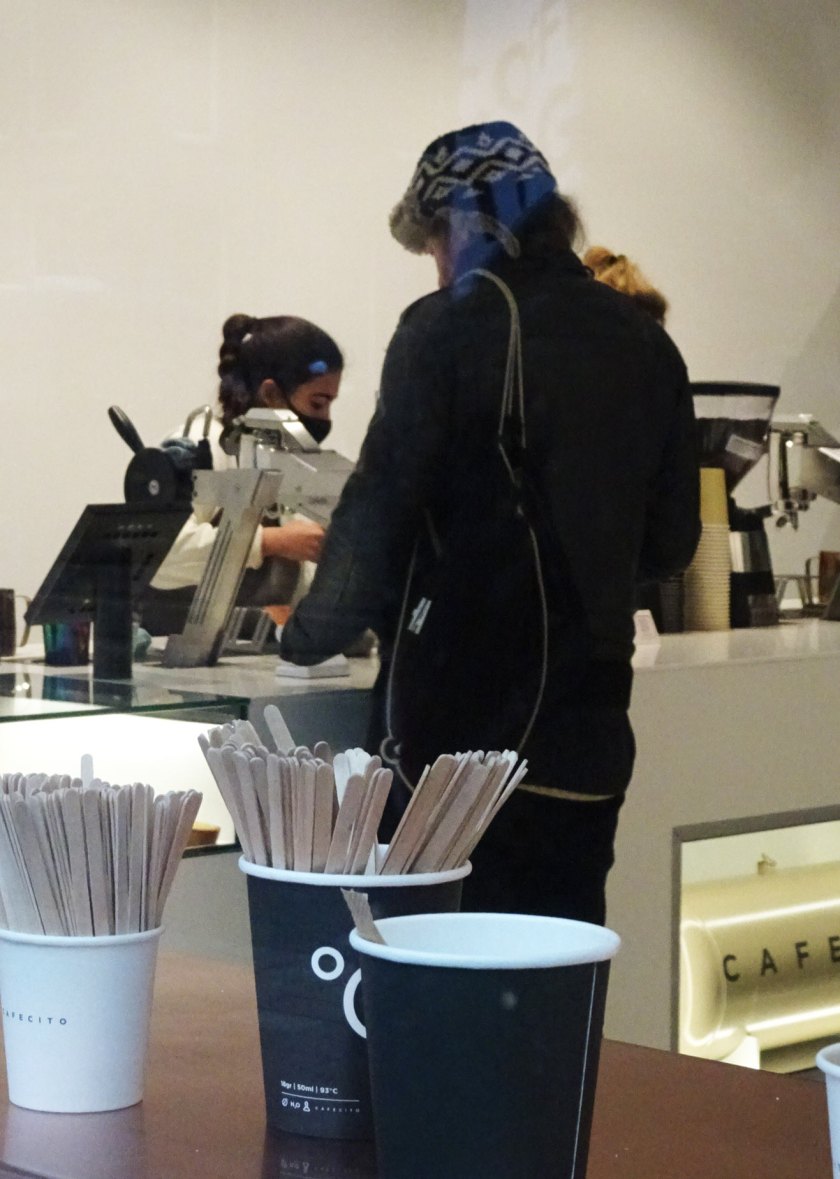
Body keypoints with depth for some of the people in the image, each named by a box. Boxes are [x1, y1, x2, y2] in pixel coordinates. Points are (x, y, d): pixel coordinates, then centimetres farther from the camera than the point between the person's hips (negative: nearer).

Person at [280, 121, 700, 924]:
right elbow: (670, 542, 14)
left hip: (458, 719, -5)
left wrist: (309, 631, 5)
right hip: (585, 733, 5)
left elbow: (379, 516, -11)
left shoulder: (449, 331, -9)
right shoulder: (644, 344, 8)